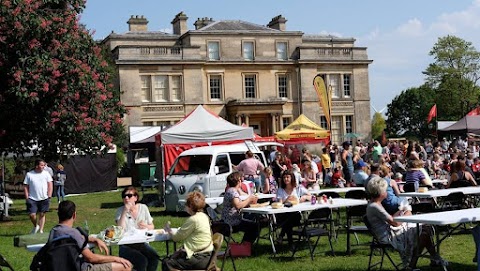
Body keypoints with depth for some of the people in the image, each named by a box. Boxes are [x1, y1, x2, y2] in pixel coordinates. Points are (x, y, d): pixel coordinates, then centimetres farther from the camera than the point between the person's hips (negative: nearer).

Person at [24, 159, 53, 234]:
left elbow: (50, 185, 5)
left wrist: (49, 196, -3)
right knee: (32, 215, -7)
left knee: (42, 214, 4)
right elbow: (25, 187, 5)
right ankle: (36, 226, 21)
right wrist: (27, 198, -3)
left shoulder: (46, 173, 5)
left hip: (44, 199, 1)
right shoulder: (29, 174, 3)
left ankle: (40, 230, 12)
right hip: (32, 199, -1)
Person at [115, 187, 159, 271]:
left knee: (154, 257, -26)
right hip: (126, 246, -3)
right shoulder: (120, 211, 1)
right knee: (142, 260, -30)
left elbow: (152, 226, 17)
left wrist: (146, 226, -7)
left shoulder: (143, 208, 9)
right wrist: (125, 211, -16)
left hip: (142, 243, 3)